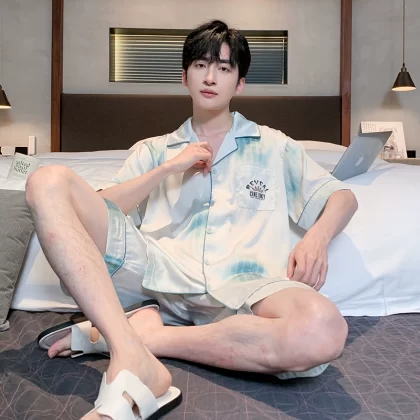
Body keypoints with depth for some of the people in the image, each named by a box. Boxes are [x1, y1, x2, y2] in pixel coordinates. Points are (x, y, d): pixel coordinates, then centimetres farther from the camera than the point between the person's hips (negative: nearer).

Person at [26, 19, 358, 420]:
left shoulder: (273, 146, 24)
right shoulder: (153, 150, 25)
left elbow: (342, 196, 18)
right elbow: (101, 208, 12)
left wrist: (317, 236, -4)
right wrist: (169, 169, 4)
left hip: (239, 283, -1)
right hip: (157, 268, 2)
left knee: (323, 331, -35)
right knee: (49, 182, -17)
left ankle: (145, 334, -18)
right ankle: (134, 359, -30)